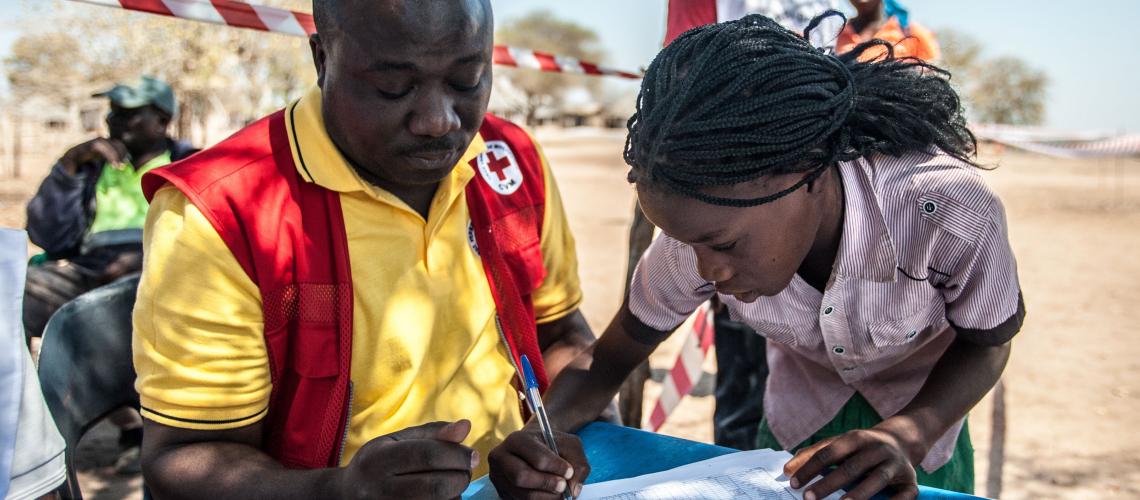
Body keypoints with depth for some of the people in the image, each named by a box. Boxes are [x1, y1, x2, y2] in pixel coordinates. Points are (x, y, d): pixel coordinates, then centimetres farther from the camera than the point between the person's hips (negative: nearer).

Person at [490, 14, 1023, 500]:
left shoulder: (952, 214, -39)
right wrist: (540, 430, -37)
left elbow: (988, 343, -18)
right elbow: (616, 353, -17)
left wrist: (910, 434, -36)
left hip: (924, 407, -1)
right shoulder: (708, 224, -32)